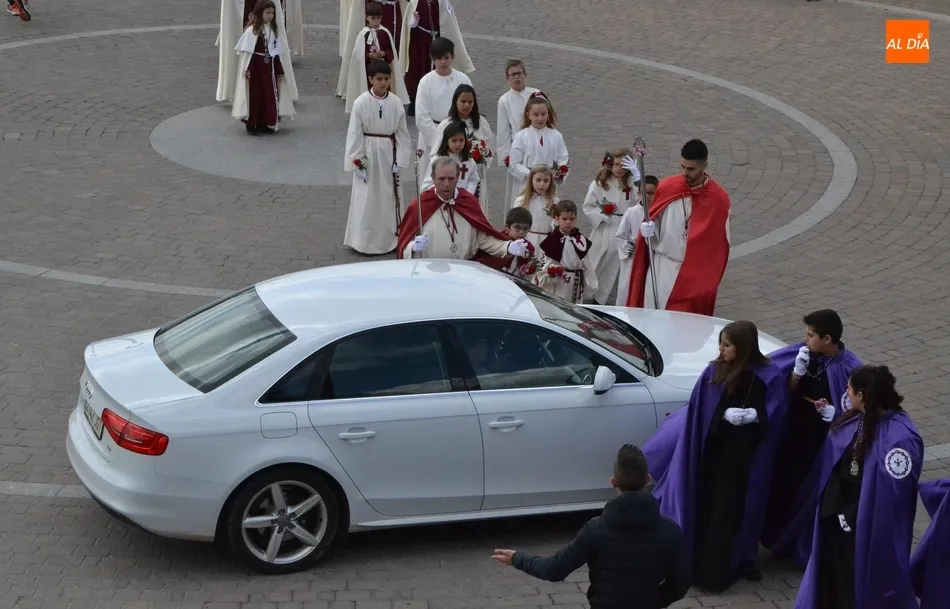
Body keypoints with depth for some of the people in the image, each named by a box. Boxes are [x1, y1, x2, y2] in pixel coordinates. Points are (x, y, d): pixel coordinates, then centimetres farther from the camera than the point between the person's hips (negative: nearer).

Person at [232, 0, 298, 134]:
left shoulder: (275, 30, 5)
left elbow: (280, 53, 8)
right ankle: (251, 124, 11)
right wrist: (247, 70, -14)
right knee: (254, 96, 2)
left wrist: (280, 71, 8)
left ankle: (265, 123, 16)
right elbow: (246, 52, -10)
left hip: (270, 68, 5)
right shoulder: (252, 30, -11)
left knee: (269, 96, 6)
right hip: (256, 68, -5)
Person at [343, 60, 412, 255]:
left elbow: (402, 133, 3)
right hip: (368, 154, -3)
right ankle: (364, 241, 11)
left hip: (388, 153, 3)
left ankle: (389, 238, 24)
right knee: (366, 199, 2)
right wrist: (357, 161, -9)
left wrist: (400, 159, 0)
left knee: (389, 197, 11)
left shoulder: (396, 103, -3)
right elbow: (354, 134, -8)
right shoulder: (361, 103, -11)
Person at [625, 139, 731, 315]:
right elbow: (653, 224, 6)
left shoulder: (718, 199, -11)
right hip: (660, 269, 3)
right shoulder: (666, 187, -5)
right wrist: (648, 231, -17)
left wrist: (708, 281, -4)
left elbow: (719, 244, -3)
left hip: (694, 275, -2)